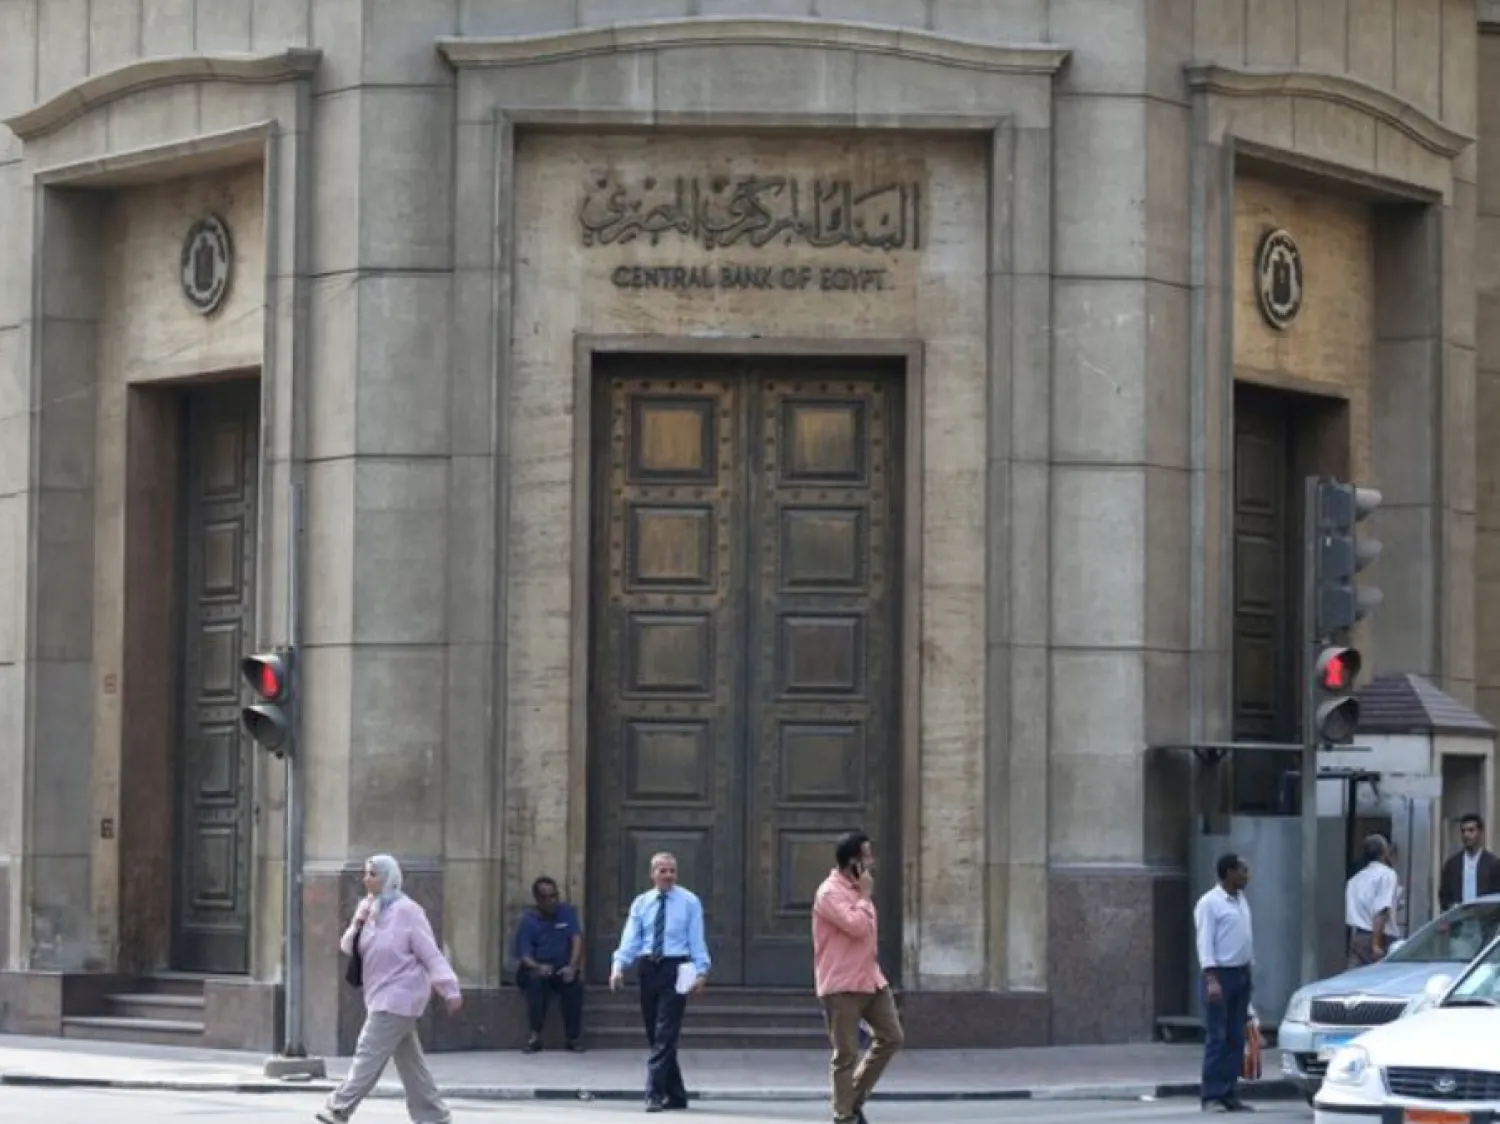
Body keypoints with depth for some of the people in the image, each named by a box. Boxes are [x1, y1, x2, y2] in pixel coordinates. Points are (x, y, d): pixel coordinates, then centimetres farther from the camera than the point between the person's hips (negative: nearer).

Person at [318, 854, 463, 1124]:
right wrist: (357, 926, -8)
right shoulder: (370, 909, 10)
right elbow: (350, 948, 13)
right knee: (410, 1061, 11)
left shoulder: (406, 911, -13)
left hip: (398, 997, -9)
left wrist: (450, 989, -18)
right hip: (383, 996, 9)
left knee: (369, 1053, -9)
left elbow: (431, 954, -14)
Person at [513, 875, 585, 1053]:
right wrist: (538, 967, -33)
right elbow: (524, 956, -10)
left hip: (563, 970, 1)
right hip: (538, 969, -1)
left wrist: (572, 967, -24)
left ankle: (574, 1037, -21)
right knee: (535, 979, -35)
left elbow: (577, 939, -7)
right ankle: (535, 1035, -28)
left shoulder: (567, 912, 3)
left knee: (574, 981, -32)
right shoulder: (529, 921, -3)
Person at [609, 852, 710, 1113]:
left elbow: (697, 940, 0)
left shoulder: (689, 902, 3)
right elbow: (630, 939, 4)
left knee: (665, 1035, -11)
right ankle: (675, 1095, 18)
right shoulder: (641, 903, 10)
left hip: (675, 969, -4)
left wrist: (701, 972, -11)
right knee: (654, 1035, 8)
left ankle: (655, 1094, -13)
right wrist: (619, 967, -11)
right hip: (648, 969, 4)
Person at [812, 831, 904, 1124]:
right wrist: (865, 896, -13)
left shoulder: (857, 890, 15)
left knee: (892, 1037, 6)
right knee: (846, 1055, -3)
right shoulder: (830, 893, -15)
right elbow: (857, 926, -27)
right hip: (842, 986, -9)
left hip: (870, 979, 9)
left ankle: (855, 1097, 18)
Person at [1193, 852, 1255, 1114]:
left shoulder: (1241, 901, 14)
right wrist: (1211, 979, -22)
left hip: (1241, 974, 8)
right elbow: (1205, 943, -14)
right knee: (1217, 1038, -8)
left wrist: (1249, 973, 16)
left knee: (1236, 1039, 6)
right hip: (1220, 974, -8)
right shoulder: (1210, 903, -10)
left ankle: (1230, 1094, 9)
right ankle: (1212, 1097, -7)